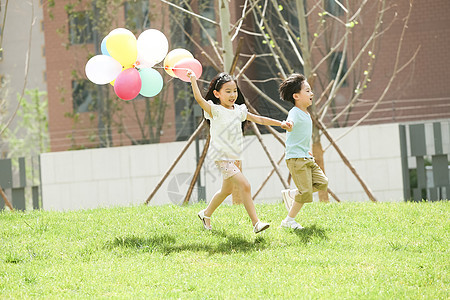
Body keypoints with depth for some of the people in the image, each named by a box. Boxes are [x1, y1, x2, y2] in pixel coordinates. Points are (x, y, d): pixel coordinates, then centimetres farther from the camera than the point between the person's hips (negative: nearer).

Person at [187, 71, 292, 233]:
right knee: (244, 185, -19)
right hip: (222, 157, -8)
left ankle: (206, 214, 43)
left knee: (227, 190, 21)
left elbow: (258, 119, 13)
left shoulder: (239, 110, 8)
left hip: (235, 157, 8)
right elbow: (199, 99, -24)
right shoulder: (215, 110, -10)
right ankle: (256, 223, -19)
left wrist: (280, 123, 7)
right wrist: (193, 80, -32)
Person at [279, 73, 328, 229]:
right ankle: (289, 220, 5)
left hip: (306, 158, 9)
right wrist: (288, 124, -63)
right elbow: (291, 122, -40)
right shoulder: (295, 113, -14)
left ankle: (290, 194, 15)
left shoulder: (307, 114, 15)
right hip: (296, 158, -9)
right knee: (305, 192, -10)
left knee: (322, 183, 2)